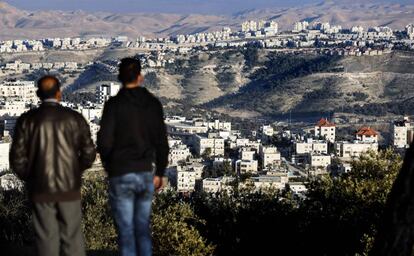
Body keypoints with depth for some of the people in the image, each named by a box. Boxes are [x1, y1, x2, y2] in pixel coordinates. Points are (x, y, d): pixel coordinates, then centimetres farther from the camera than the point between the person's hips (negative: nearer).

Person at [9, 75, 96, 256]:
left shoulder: (27, 120, -6)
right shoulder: (75, 118, -4)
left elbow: (17, 158, -6)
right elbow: (88, 153, -2)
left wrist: (28, 178, 13)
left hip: (41, 189, 0)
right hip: (69, 187, 0)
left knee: (47, 238, 8)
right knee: (71, 236, 10)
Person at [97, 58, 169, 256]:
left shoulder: (114, 105, -9)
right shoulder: (153, 104, 3)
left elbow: (104, 142, -12)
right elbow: (161, 141, 5)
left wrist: (108, 165, 8)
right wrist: (160, 173, 15)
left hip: (121, 175, -4)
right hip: (146, 174, 4)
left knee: (126, 231, 2)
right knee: (142, 228, 15)